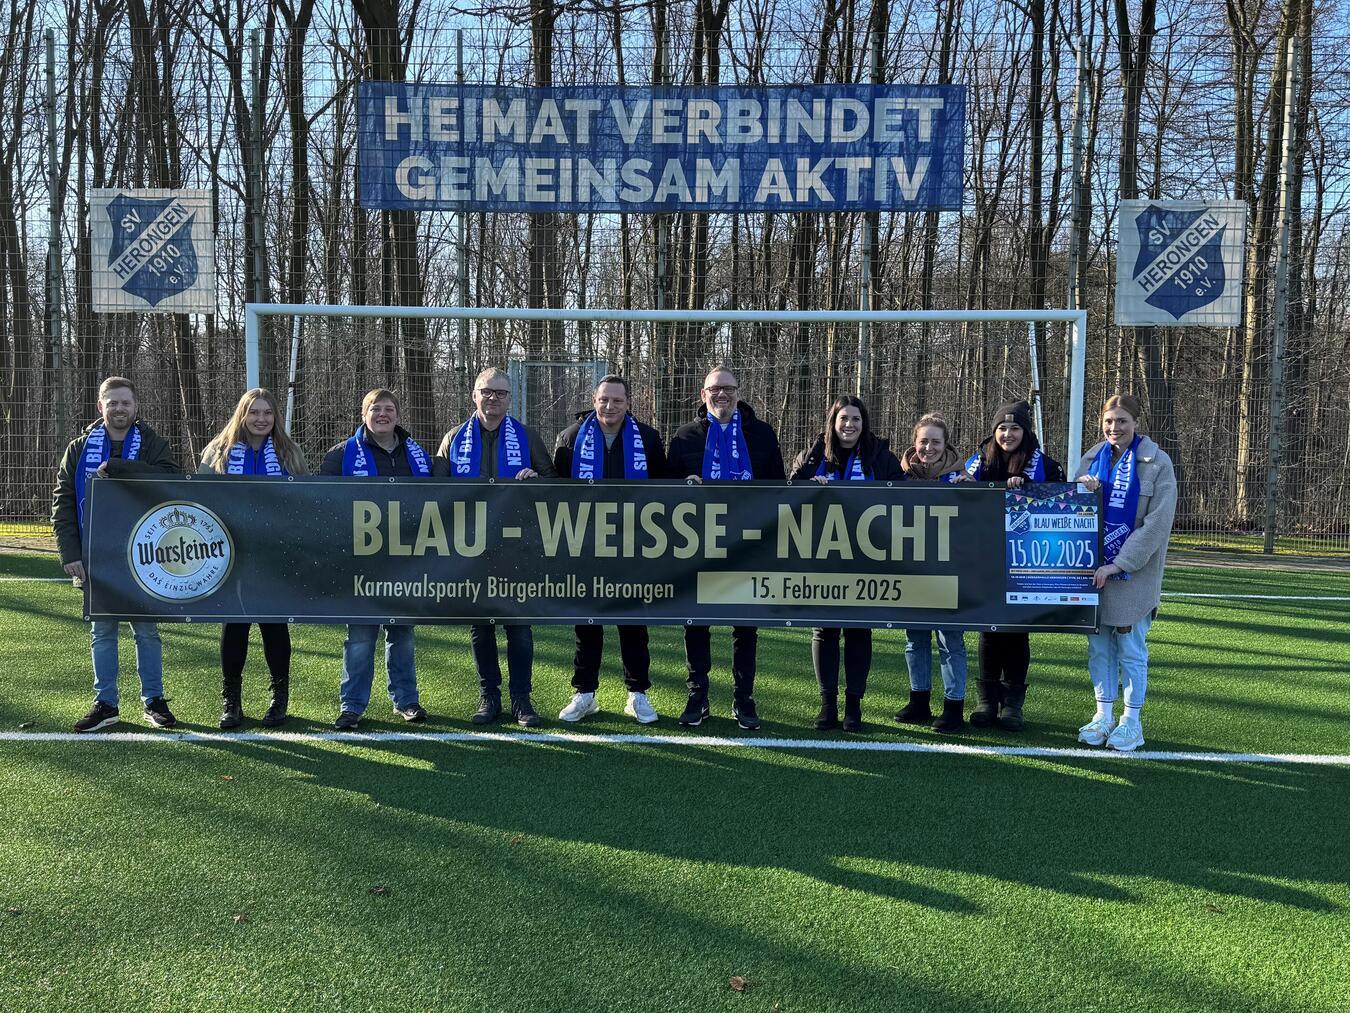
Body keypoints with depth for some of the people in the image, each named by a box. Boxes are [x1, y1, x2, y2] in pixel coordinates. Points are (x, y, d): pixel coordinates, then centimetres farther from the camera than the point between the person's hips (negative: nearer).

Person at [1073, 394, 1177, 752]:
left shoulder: (1157, 464, -6)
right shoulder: (1092, 458, 9)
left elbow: (1156, 524, -12)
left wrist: (1116, 565, -17)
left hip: (1134, 572, -4)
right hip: (1094, 569, 4)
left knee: (1131, 647, 1)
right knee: (1098, 644, 9)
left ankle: (1132, 721, 12)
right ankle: (1103, 715, 19)